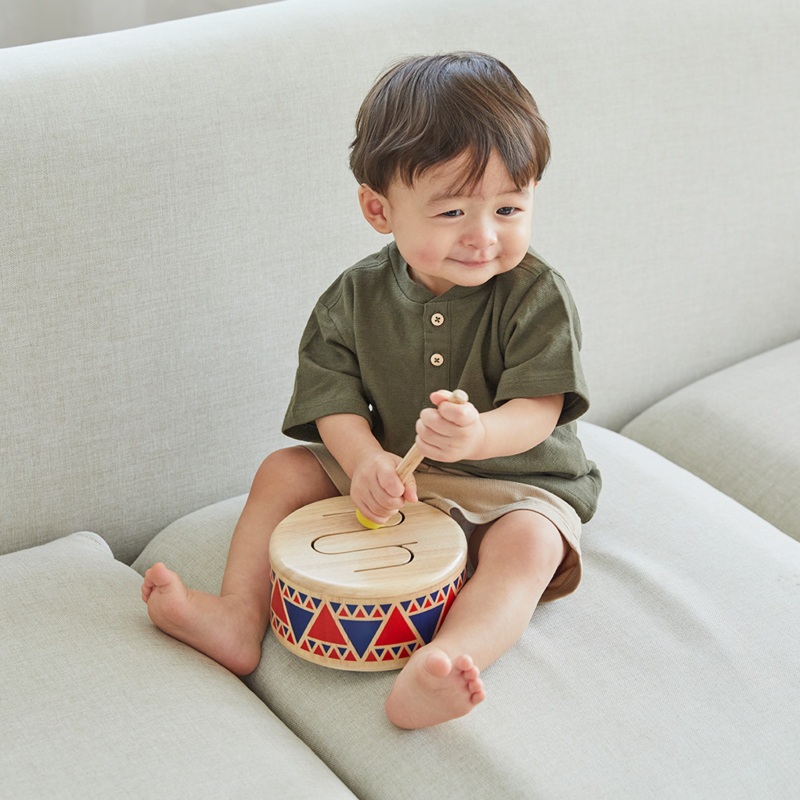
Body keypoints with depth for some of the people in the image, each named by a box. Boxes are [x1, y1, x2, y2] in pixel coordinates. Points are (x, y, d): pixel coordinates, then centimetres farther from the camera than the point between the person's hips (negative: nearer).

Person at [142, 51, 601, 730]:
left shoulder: (537, 297, -14)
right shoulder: (358, 296, -4)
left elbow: (538, 411, -21)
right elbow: (335, 394, -5)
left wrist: (477, 436, -44)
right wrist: (366, 458, -27)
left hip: (516, 482, -4)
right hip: (390, 482, 4)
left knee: (526, 545, -34)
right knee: (285, 470, -3)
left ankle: (426, 681, -54)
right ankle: (240, 615, -10)